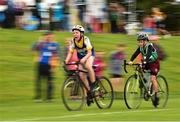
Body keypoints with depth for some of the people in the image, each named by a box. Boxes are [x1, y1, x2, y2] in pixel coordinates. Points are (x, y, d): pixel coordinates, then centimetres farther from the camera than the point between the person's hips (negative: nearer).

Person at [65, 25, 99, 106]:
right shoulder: (73, 41, -16)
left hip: (89, 55, -4)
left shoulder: (85, 39, -27)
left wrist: (84, 59, -50)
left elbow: (89, 52, -32)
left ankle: (94, 84, -22)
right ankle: (89, 92, 8)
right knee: (82, 75, -9)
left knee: (88, 66, -36)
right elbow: (70, 53, -16)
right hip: (81, 57, 4)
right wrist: (66, 61, -34)